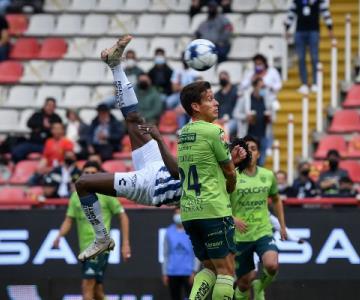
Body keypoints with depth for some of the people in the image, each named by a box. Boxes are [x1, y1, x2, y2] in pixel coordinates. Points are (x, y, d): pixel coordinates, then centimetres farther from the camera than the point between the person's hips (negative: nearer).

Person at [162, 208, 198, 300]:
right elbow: (166, 254, 13)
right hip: (172, 274, 3)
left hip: (188, 273, -3)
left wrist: (194, 271, -8)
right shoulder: (169, 232, 10)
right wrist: (165, 273, 9)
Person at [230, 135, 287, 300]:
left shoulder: (268, 175, 5)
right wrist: (233, 219, -22)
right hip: (240, 236, -2)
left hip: (263, 232, 2)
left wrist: (282, 225, 20)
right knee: (244, 282, 1)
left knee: (272, 265, -26)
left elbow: (276, 200, 22)